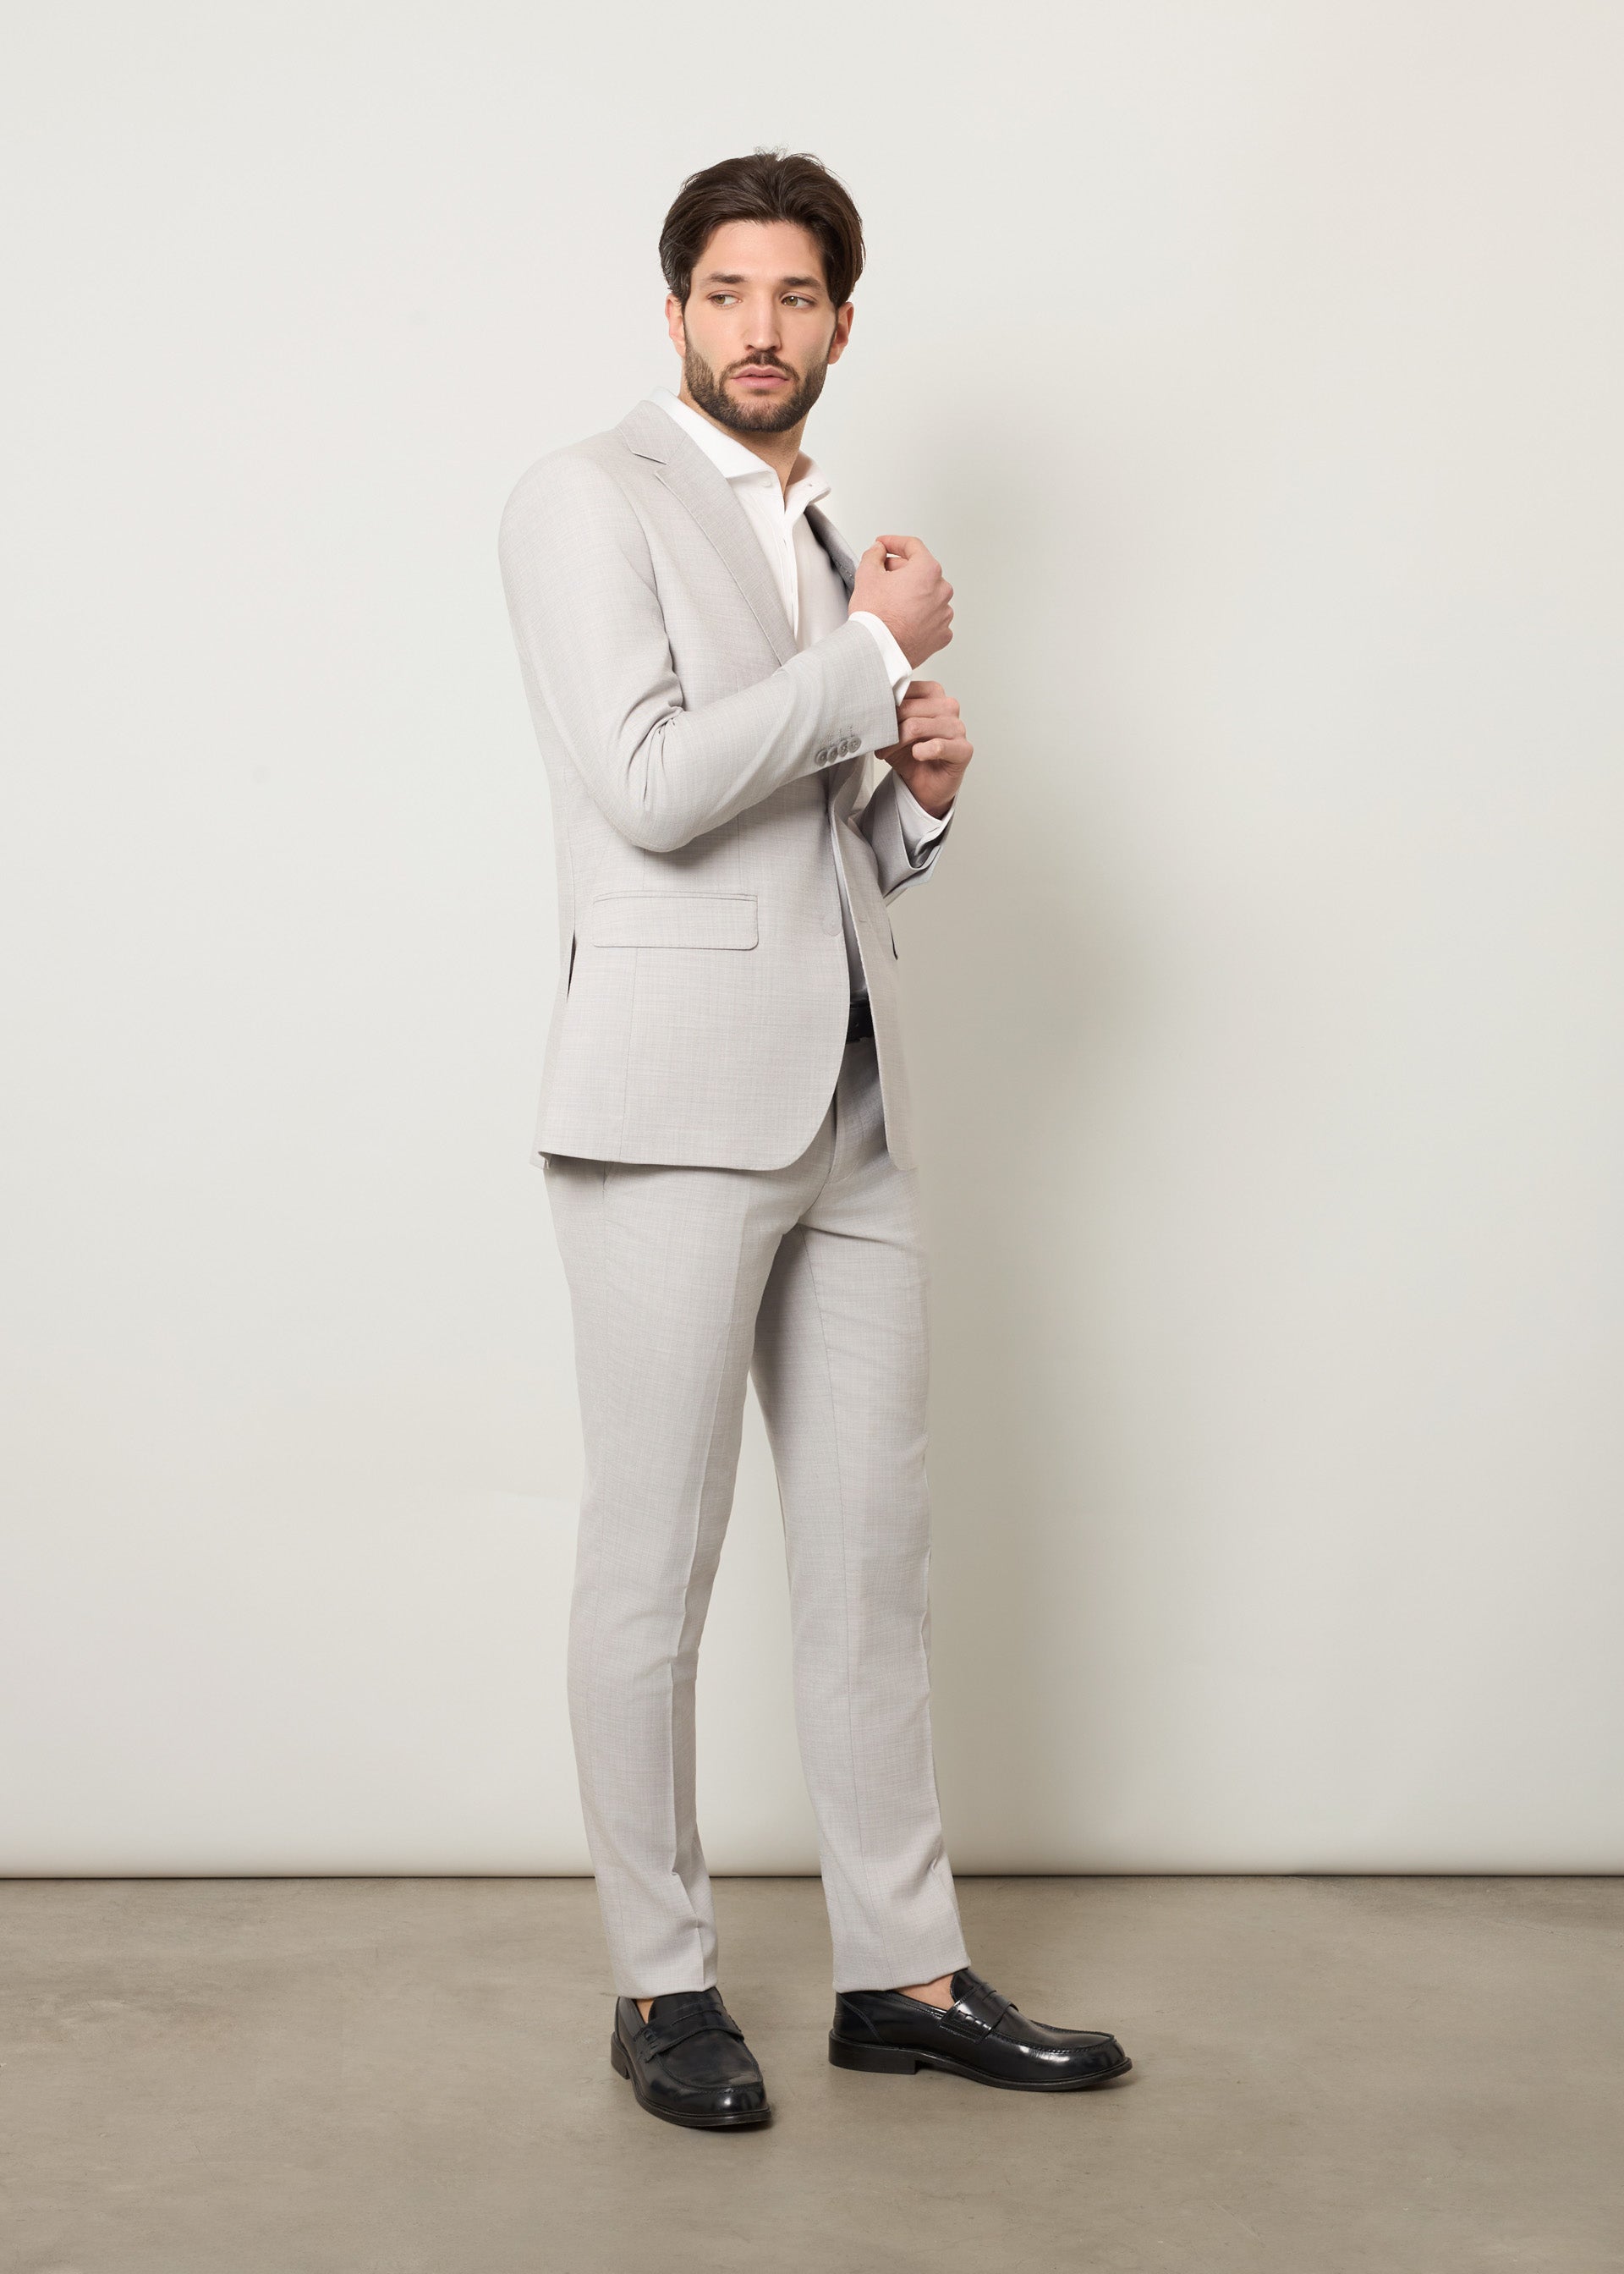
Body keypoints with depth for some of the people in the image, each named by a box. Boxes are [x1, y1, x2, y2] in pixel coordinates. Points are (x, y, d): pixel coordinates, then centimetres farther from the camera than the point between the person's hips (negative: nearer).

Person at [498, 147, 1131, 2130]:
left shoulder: (822, 547, 21)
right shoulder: (591, 499, -1)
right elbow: (652, 788, -16)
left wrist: (923, 783, 3)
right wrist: (882, 646, -8)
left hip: (852, 1107, 7)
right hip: (677, 1095, -7)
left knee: (873, 1552, 8)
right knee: (654, 1561, -1)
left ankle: (901, 1972, 16)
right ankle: (661, 1983, 11)